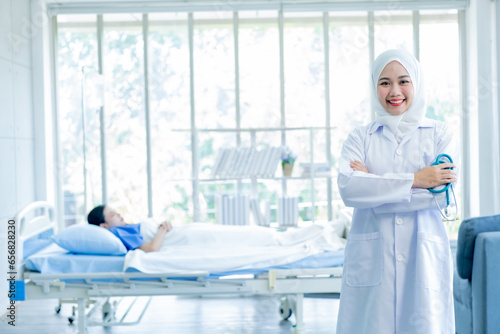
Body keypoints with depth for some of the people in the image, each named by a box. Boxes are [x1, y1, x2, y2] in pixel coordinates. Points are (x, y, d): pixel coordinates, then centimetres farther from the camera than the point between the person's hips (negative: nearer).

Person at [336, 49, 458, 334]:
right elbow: (348, 189, -9)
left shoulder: (439, 134, 8)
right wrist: (415, 180, -13)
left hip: (423, 258, 0)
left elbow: (443, 192, -6)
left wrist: (374, 184, -6)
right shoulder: (360, 138, 9)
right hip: (371, 259, 0)